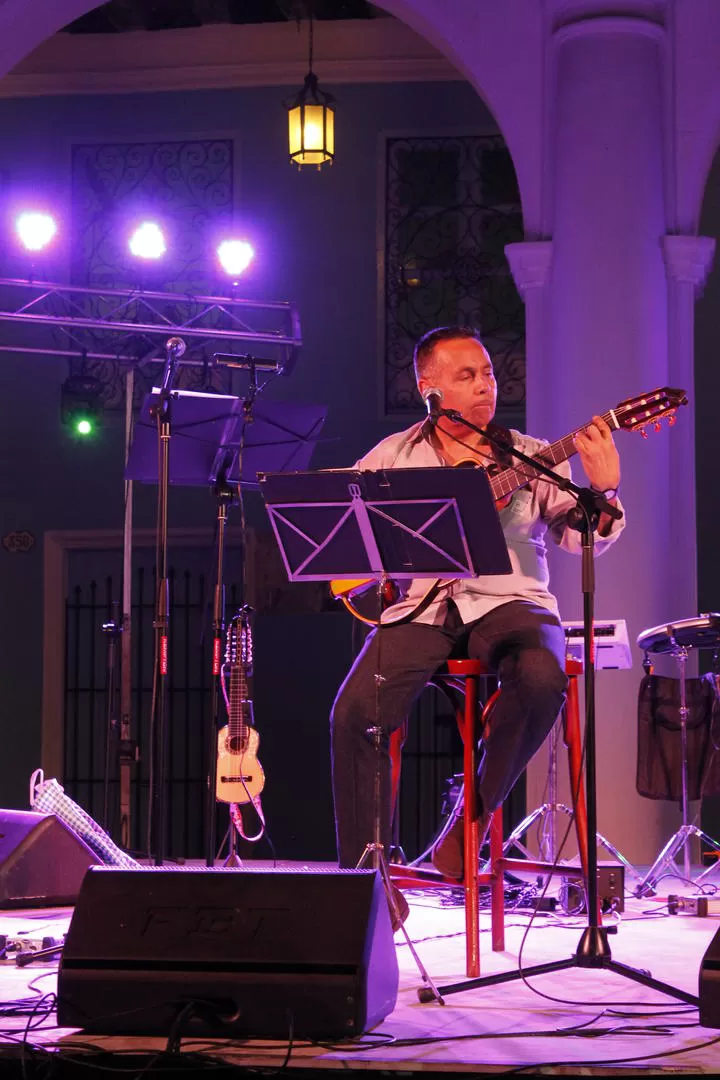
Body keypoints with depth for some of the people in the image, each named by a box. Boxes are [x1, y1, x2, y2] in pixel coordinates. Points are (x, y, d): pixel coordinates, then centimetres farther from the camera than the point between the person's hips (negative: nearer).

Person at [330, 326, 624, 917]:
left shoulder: (531, 458, 11)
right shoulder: (395, 455, 14)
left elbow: (579, 535, 1)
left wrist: (603, 491, -19)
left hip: (507, 600, 0)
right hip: (419, 606, 1)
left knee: (542, 680, -34)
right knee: (356, 711, -24)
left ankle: (475, 812, -10)